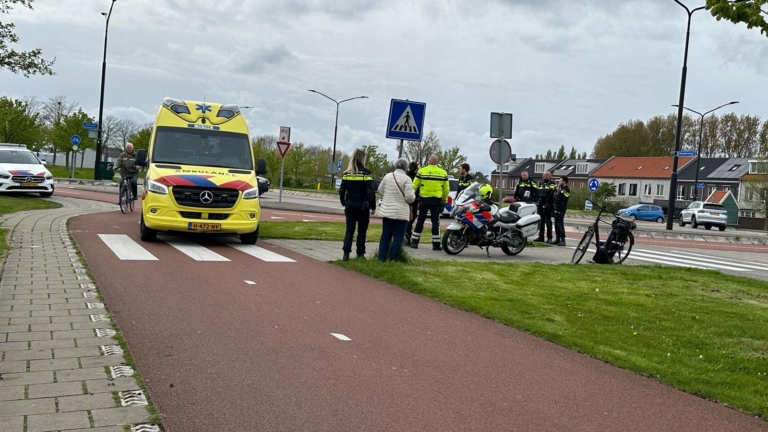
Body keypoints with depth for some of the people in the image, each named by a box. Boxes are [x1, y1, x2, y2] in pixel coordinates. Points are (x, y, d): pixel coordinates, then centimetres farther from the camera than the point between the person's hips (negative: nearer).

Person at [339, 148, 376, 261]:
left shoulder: (347, 173, 2)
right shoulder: (366, 173, -10)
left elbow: (341, 190, 5)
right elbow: (370, 192, -13)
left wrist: (344, 203, 18)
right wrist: (373, 206, -5)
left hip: (350, 205, 3)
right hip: (362, 206, -3)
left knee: (349, 230, 7)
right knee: (362, 230, 9)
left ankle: (346, 253, -4)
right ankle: (360, 254, 13)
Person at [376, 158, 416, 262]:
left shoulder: (387, 176, 2)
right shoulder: (406, 179, -12)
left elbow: (380, 191, 10)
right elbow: (409, 197, -16)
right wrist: (413, 194, 6)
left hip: (386, 211, 4)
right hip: (401, 213, -4)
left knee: (385, 234, 11)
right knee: (398, 236, 3)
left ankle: (381, 257, 11)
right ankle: (393, 258, 3)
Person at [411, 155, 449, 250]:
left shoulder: (421, 171, -4)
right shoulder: (443, 173, 1)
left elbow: (414, 186, -2)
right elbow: (446, 189, 6)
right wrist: (445, 200, 19)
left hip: (424, 199, 0)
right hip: (436, 200, 0)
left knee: (420, 221, 9)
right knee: (435, 222, 6)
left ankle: (414, 242, 10)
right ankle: (436, 244, 5)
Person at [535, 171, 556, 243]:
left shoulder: (552, 184, -3)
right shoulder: (541, 183, 18)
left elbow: (553, 194, -13)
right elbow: (537, 193, 24)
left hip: (548, 205, -6)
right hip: (541, 205, 6)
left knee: (548, 221, -4)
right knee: (541, 221, 11)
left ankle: (549, 238, 1)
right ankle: (541, 237, 18)